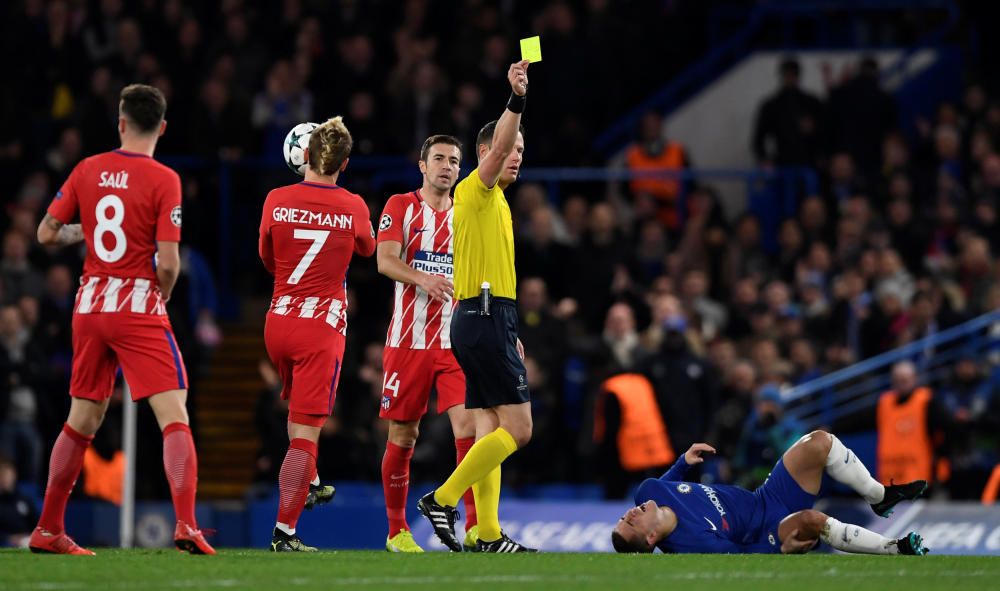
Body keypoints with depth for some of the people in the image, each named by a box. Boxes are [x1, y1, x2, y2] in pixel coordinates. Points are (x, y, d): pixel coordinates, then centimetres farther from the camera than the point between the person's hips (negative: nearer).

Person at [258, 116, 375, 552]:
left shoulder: (277, 201, -4)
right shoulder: (353, 208, -6)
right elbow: (367, 249, 16)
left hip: (278, 320, 3)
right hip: (323, 327, -3)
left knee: (297, 407, 30)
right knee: (306, 428, -5)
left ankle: (310, 482, 43)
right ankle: (284, 530, -12)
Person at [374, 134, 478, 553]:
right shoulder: (401, 207, 3)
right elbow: (385, 261, -11)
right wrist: (422, 279, -30)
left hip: (456, 341, 2)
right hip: (408, 340, -2)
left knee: (468, 424, -15)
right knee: (402, 435, 4)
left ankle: (474, 526, -17)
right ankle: (396, 530, 17)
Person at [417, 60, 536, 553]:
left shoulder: (496, 201, 22)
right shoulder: (475, 191, -6)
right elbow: (497, 147, -27)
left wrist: (509, 335, 25)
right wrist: (516, 101, -41)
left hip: (482, 319, 10)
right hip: (486, 319, -10)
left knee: (490, 431, 6)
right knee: (517, 428, -12)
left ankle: (488, 535, 4)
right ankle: (442, 499, -10)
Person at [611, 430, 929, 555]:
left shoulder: (648, 492, -11)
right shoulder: (691, 543, -30)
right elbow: (742, 554, -21)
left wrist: (684, 461, 5)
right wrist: (782, 549, -29)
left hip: (766, 498, 9)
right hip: (772, 530, -9)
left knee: (819, 443, -9)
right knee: (810, 520, -43)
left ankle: (880, 496, 12)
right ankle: (895, 548, -21)